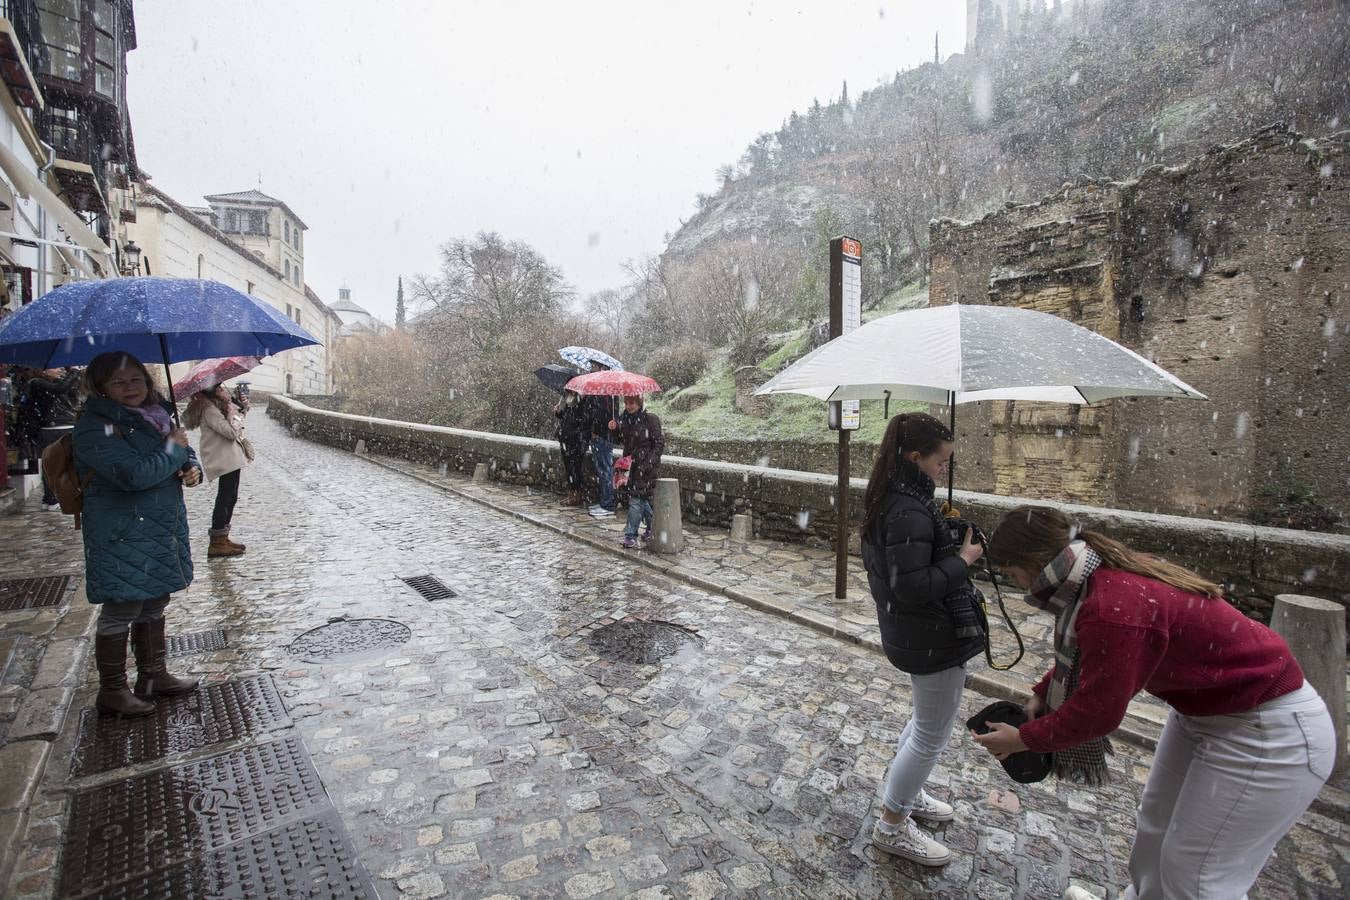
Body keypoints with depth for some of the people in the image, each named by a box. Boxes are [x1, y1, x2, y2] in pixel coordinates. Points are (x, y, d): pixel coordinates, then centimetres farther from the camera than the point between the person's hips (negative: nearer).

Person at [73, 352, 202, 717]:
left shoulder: (155, 416, 9)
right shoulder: (95, 427, -15)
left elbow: (186, 454, 18)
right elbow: (134, 474, -27)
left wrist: (193, 469, -5)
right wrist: (174, 449, -14)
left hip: (161, 533, 8)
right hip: (122, 538, -8)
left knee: (154, 605, 17)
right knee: (120, 612, 3)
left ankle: (153, 676, 32)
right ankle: (112, 692, 19)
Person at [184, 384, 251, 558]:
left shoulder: (216, 404, 14)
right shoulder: (209, 408, -16)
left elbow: (235, 427, 16)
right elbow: (231, 431, -23)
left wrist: (241, 408, 2)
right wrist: (233, 410, -11)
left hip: (230, 459, 10)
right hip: (225, 460, -10)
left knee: (230, 498, 16)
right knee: (225, 499, -5)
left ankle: (223, 539, 25)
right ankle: (217, 544, 2)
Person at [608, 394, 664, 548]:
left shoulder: (650, 419, -13)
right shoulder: (623, 418, 5)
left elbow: (659, 443, -11)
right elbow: (620, 440, 15)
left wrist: (647, 464, -17)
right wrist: (614, 430, -6)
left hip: (647, 465, -6)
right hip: (630, 464, 6)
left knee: (636, 498, -8)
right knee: (642, 498, 13)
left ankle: (631, 534, -2)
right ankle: (652, 527, 31)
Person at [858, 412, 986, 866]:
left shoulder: (888, 499, 3)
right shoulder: (910, 513, -28)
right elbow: (914, 588, -29)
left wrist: (949, 542, 6)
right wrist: (963, 558, -19)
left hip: (906, 632, 10)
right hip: (933, 638, -10)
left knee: (925, 721, 28)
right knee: (932, 735, 9)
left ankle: (904, 794, 46)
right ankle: (891, 825, 25)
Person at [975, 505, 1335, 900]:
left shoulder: (1113, 607, -36)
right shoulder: (1107, 575, -6)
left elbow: (1097, 710, -25)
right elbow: (1080, 657, 10)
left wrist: (1024, 738, -12)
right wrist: (1042, 694, -1)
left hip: (1269, 733, -9)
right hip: (1206, 707, 9)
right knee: (1156, 826, 22)